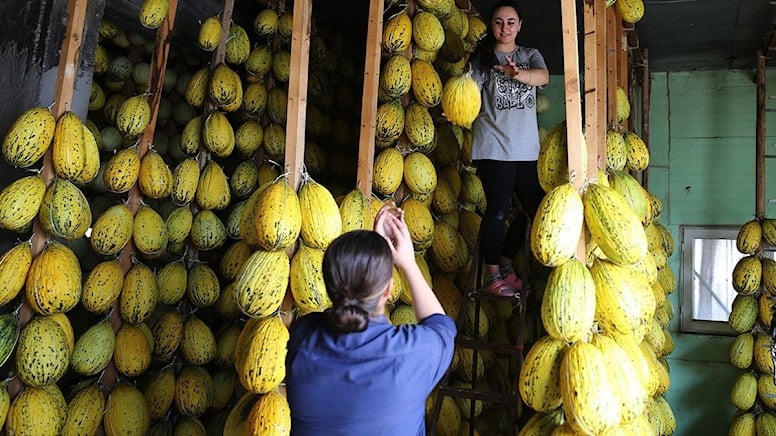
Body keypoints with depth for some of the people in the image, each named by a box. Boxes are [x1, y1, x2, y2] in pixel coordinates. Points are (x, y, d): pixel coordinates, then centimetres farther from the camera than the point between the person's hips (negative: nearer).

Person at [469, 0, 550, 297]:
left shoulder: (530, 55, 13)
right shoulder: (483, 58, 6)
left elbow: (543, 77, -9)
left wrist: (518, 74, -29)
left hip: (527, 148, 5)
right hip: (494, 147, -4)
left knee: (537, 208, 4)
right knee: (497, 211, -7)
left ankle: (504, 262, 24)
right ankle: (492, 276, 6)